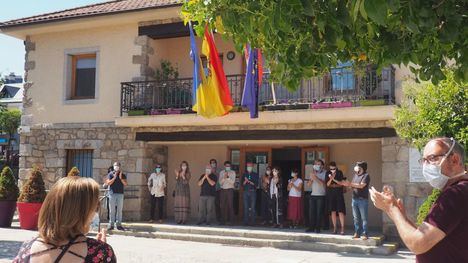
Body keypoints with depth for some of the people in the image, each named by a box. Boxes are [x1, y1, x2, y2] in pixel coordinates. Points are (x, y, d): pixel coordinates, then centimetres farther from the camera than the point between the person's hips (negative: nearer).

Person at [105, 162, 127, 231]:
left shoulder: (123, 175, 9)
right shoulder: (110, 174, 4)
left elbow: (125, 184, 0)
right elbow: (108, 183, -6)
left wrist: (121, 178, -12)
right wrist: (114, 177, -12)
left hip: (120, 194, 2)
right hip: (112, 193, -2)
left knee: (119, 210, 3)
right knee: (112, 210, 0)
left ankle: (119, 224, 8)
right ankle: (111, 224, 4)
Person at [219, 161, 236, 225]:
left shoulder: (233, 172, 4)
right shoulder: (221, 172, 10)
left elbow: (232, 181, -8)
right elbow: (220, 182, 2)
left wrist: (227, 177, -21)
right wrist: (224, 177, -15)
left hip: (230, 190, -2)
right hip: (223, 190, 2)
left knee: (230, 205, -5)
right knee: (222, 206, 2)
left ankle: (231, 220, -1)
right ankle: (223, 220, 9)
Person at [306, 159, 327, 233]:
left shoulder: (325, 173, -3)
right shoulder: (313, 172, 14)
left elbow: (323, 183, -15)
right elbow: (309, 184, 9)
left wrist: (315, 178, -20)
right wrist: (312, 178, -8)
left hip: (321, 196, -5)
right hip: (313, 195, 5)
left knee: (319, 212, -4)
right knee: (311, 212, 2)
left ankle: (318, 228, 1)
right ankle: (311, 227, 6)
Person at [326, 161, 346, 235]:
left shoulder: (339, 173, -2)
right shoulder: (328, 173, 4)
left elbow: (341, 183, -4)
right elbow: (327, 184, 0)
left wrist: (334, 179, -17)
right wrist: (331, 179, -19)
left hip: (339, 194, -2)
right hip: (331, 194, 2)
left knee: (340, 211, -7)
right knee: (333, 211, 3)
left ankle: (342, 229, -5)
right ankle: (334, 228, 10)